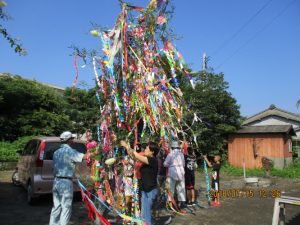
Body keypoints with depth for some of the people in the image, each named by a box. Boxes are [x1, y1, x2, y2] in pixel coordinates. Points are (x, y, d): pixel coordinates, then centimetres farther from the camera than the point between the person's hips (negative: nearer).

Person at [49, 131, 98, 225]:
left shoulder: (56, 152, 12)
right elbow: (85, 157, -19)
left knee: (56, 206, 15)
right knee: (66, 207, 0)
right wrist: (96, 153, -4)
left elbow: (55, 167, 16)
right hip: (66, 182, -8)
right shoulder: (69, 151, -12)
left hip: (56, 181, 8)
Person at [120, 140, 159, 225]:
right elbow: (135, 157, 9)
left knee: (145, 214, -3)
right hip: (146, 190, 9)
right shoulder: (148, 160, 9)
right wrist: (127, 148, -1)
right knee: (145, 213, 16)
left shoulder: (152, 160, -18)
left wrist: (128, 147, -13)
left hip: (150, 190, -9)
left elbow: (137, 157, -21)